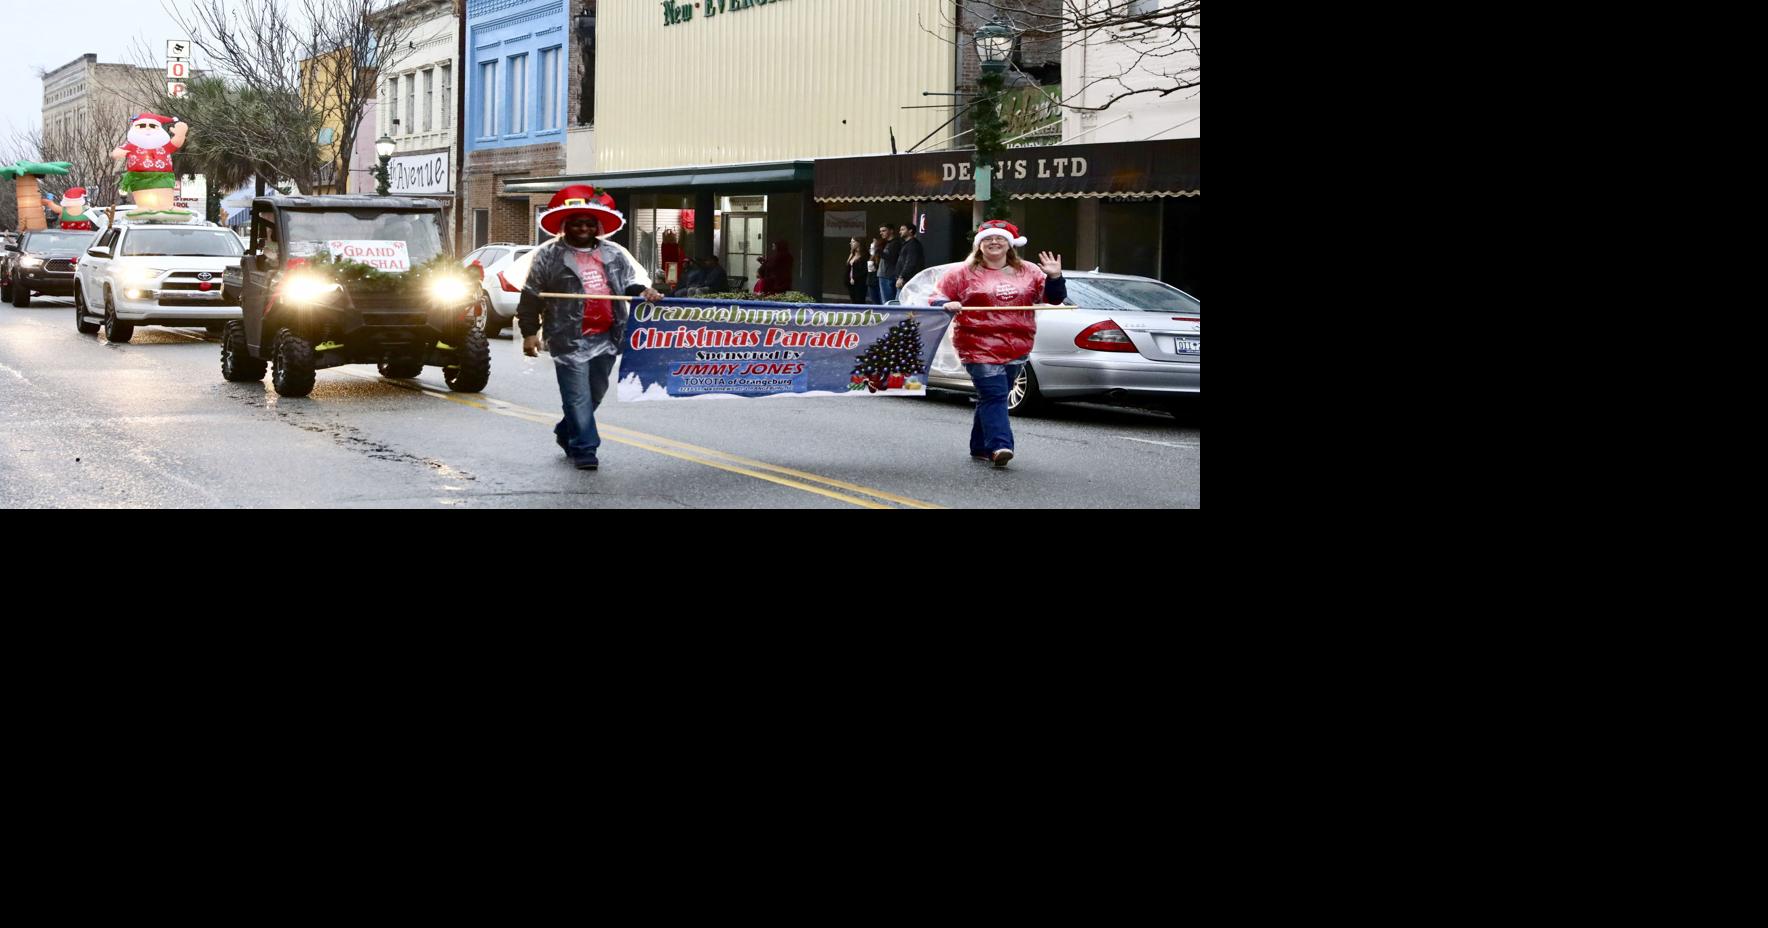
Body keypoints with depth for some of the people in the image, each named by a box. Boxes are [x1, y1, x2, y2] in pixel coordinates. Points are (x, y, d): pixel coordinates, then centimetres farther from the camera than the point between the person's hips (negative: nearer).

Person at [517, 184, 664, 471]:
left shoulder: (614, 255, 12)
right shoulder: (548, 256, 0)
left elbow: (631, 281, 18)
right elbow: (531, 297, 2)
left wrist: (644, 291, -6)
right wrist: (529, 332, -3)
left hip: (605, 338, 5)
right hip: (570, 338, -5)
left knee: (595, 393, 14)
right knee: (578, 396, -7)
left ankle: (566, 434, 34)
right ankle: (584, 450, -4)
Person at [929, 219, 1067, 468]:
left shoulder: (1028, 273, 13)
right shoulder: (963, 273, 4)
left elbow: (1054, 298, 14)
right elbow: (936, 299, 5)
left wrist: (1055, 277, -5)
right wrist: (946, 305, -17)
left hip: (1016, 348, 4)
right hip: (979, 346, -4)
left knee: (993, 397, 11)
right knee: (994, 395, -16)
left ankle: (981, 447, 21)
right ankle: (999, 446, -25)